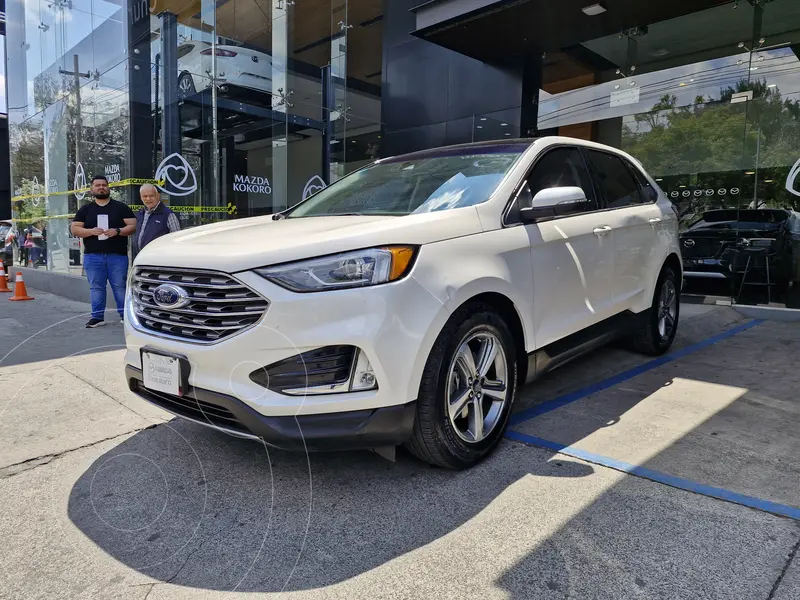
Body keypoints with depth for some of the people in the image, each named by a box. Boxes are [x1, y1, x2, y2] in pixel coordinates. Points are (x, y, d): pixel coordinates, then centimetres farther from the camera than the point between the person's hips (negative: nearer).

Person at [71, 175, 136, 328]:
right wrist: (91, 231, -10)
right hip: (93, 256, 2)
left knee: (120, 285, -1)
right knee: (96, 286, 4)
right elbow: (74, 229, 8)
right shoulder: (85, 210, 14)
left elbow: (133, 226, 2)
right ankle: (97, 316, 9)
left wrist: (117, 231, -16)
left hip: (117, 255, -2)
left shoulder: (121, 207, 8)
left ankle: (124, 314, 6)